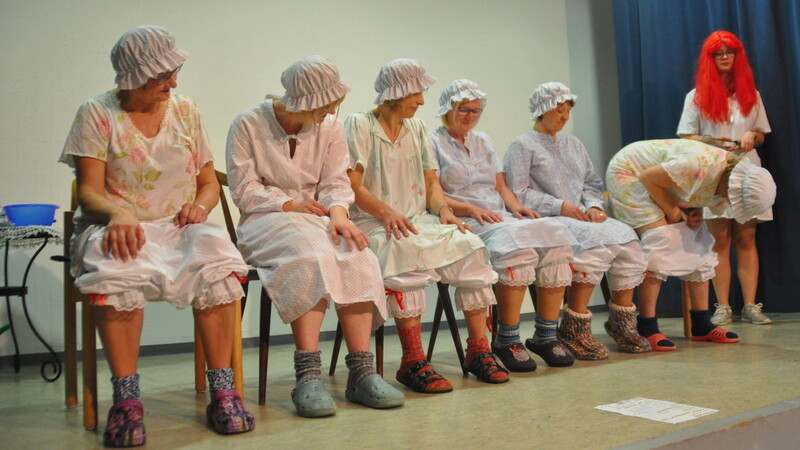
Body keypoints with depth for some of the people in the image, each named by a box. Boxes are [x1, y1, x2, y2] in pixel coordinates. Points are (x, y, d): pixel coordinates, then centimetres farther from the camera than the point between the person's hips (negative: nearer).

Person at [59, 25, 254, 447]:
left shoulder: (185, 110, 13)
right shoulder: (96, 113, 4)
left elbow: (209, 182, 15)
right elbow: (89, 191, -5)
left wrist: (201, 205, -9)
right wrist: (118, 213, -28)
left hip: (179, 227, 2)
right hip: (117, 226, -2)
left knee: (217, 260, -33)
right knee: (117, 271, -39)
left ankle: (222, 391, -27)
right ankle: (126, 400, -30)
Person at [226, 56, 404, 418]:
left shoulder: (330, 127, 9)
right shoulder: (249, 124, -3)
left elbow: (336, 183, 3)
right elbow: (244, 190, -4)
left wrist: (338, 215, -18)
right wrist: (291, 205, -13)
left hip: (316, 216, 4)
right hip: (266, 220, -4)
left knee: (358, 259, -28)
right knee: (313, 256, -37)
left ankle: (361, 371, -30)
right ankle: (308, 373, -37)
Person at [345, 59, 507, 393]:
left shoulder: (417, 128, 21)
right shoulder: (359, 125, 2)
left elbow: (431, 182, 16)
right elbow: (352, 185, -8)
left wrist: (443, 210, -5)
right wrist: (387, 212, -24)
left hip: (417, 219, 6)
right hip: (373, 223, -5)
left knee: (469, 244, -21)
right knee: (408, 251, -38)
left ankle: (478, 350, -15)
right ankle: (412, 361, -33)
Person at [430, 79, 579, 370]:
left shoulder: (483, 141, 26)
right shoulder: (433, 143, 6)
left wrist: (515, 206, 0)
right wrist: (473, 210, -18)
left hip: (500, 217, 7)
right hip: (464, 223, -6)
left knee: (555, 233, -20)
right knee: (515, 240, -36)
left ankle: (545, 335, -15)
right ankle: (507, 340, -25)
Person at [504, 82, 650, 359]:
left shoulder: (573, 144, 26)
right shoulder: (523, 145, 4)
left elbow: (592, 182, 23)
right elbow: (518, 193, -7)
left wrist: (593, 206, 1)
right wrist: (560, 206, -14)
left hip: (581, 215, 7)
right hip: (546, 220, -6)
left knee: (627, 239, -21)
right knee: (597, 240, -33)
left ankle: (621, 322, -8)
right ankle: (574, 330, -26)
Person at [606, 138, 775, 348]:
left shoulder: (730, 178, -9)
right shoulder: (702, 166, -37)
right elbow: (648, 178, -29)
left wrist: (694, 210, -9)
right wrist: (671, 210, -21)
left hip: (662, 186, 9)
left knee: (698, 243, 1)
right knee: (660, 239, -24)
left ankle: (702, 324, 8)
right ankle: (647, 329, -20)